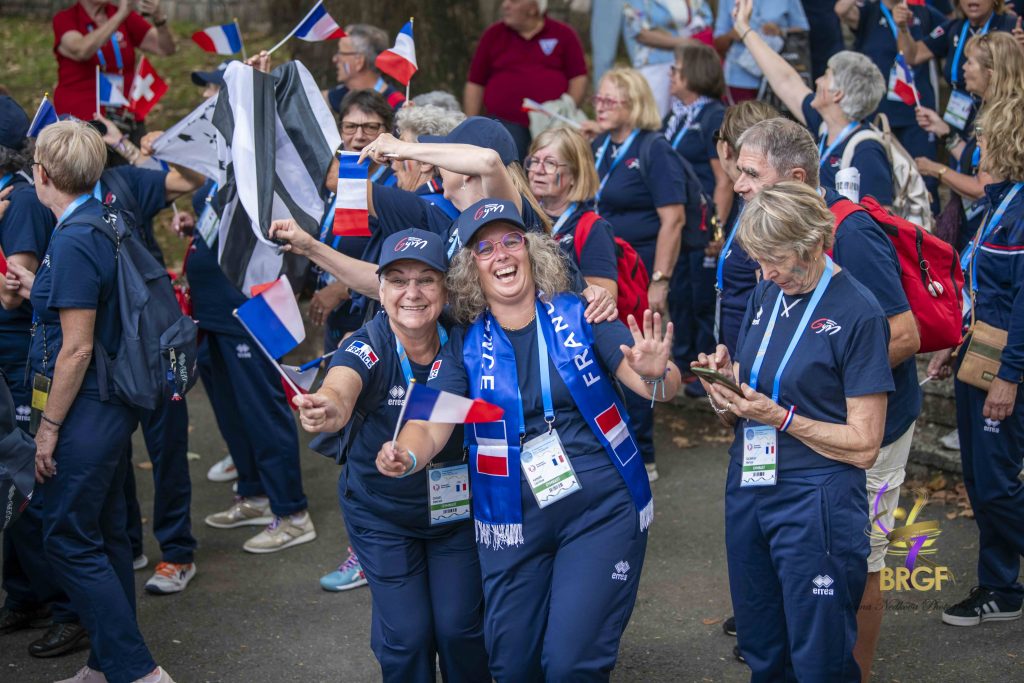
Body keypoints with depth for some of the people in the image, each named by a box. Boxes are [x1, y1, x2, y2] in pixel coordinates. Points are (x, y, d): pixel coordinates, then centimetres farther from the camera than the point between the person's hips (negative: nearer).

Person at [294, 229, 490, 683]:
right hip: (381, 515, -1)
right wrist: (326, 411, -71)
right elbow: (340, 392, -46)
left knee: (460, 628, 3)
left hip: (458, 507, 2)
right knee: (407, 636, -2)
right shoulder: (368, 349, -25)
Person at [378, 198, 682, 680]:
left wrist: (656, 375, -31)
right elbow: (430, 425, -8)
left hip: (601, 512, -2)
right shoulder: (466, 348, 2)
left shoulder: (579, 317, -2)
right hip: (513, 526, 2)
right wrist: (406, 456, -30)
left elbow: (663, 388, -7)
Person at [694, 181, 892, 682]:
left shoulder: (858, 314, -12)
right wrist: (724, 384, -9)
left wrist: (779, 416, -18)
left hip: (816, 503, -6)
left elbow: (863, 446, -13)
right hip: (746, 491, 6)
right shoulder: (765, 294, 7)